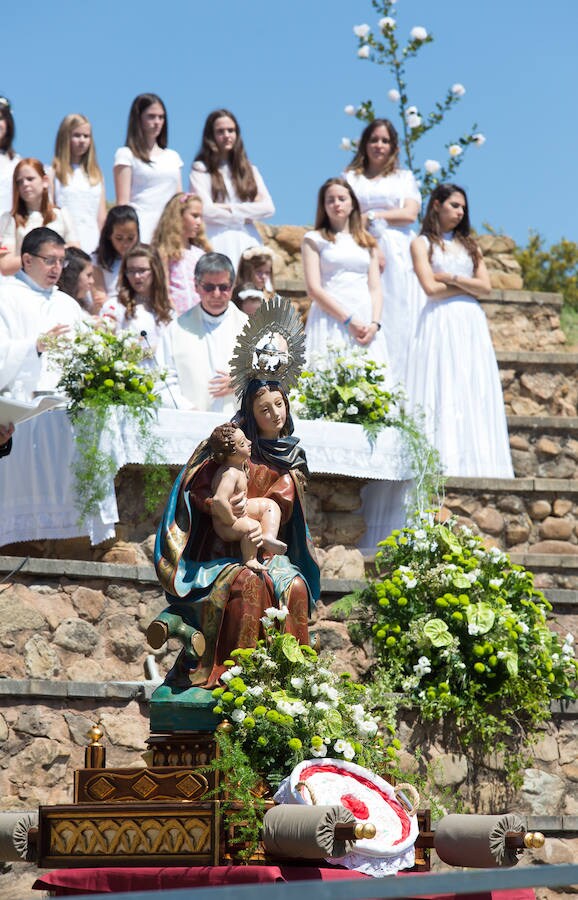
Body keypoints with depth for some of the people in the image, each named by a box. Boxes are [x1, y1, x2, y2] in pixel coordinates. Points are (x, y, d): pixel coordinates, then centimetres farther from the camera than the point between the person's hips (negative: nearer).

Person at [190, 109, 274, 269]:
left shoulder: (248, 170, 17)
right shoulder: (201, 170, 4)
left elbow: (268, 207, 5)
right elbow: (206, 211, -8)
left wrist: (231, 209, -5)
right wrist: (243, 217, 2)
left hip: (247, 243, 4)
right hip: (218, 243, -4)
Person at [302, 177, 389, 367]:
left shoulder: (367, 242, 20)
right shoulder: (314, 239, 8)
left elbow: (375, 288, 13)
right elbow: (313, 288, -2)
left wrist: (375, 324, -6)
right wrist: (348, 320, -11)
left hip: (365, 321, 3)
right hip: (331, 319, -3)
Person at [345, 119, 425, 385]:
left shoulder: (404, 178, 20)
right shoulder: (351, 178, 19)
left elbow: (410, 213, 4)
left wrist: (371, 217, -3)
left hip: (397, 255, 1)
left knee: (398, 321, -8)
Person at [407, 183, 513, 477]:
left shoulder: (469, 245, 18)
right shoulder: (422, 244, 5)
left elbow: (485, 287, 7)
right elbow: (431, 287, -8)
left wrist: (452, 278, -4)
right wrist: (469, 285, 0)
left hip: (471, 322, 4)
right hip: (440, 323, -4)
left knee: (473, 390, -2)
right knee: (442, 389, -9)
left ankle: (474, 462, -4)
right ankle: (443, 461, -12)